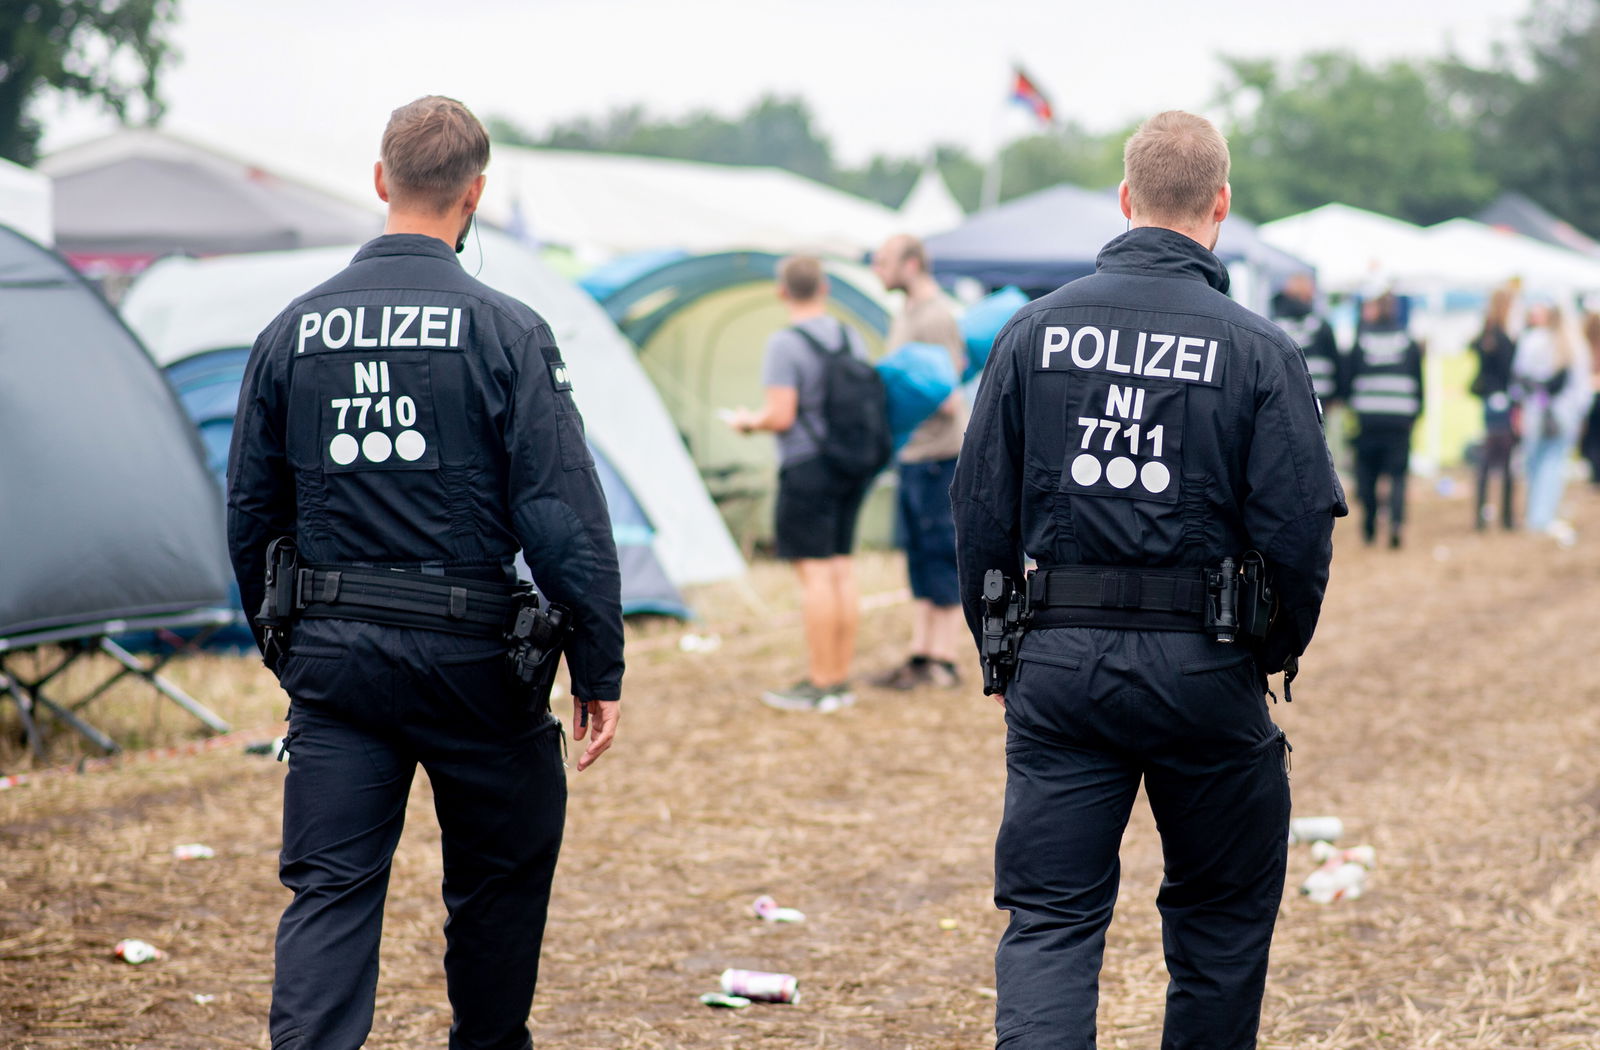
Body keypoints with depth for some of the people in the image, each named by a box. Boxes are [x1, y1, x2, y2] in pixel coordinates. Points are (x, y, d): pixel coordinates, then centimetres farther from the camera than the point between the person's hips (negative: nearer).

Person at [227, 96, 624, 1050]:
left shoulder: (293, 332, 4)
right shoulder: (504, 333, -9)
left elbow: (251, 511, 10)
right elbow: (564, 515, -12)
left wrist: (281, 643, 22)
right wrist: (601, 668, -5)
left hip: (331, 651, 3)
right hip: (469, 652, -3)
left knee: (330, 887, 3)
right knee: (500, 875, 16)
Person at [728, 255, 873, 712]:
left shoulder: (785, 344, -15)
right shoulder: (852, 337, 9)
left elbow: (781, 416, -19)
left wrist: (748, 421, 1)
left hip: (808, 468, -8)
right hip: (852, 467, 8)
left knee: (814, 571, -4)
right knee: (841, 567, 11)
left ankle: (820, 684, -2)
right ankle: (841, 678, 16)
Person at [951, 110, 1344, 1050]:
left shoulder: (1035, 331, 0)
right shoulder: (1259, 349, -7)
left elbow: (981, 510, 2)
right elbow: (1300, 527, -9)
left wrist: (1002, 653, 14)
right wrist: (1275, 651, 8)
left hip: (1058, 661, 2)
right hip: (1202, 667, -2)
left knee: (1049, 919, 4)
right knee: (1222, 915, 16)